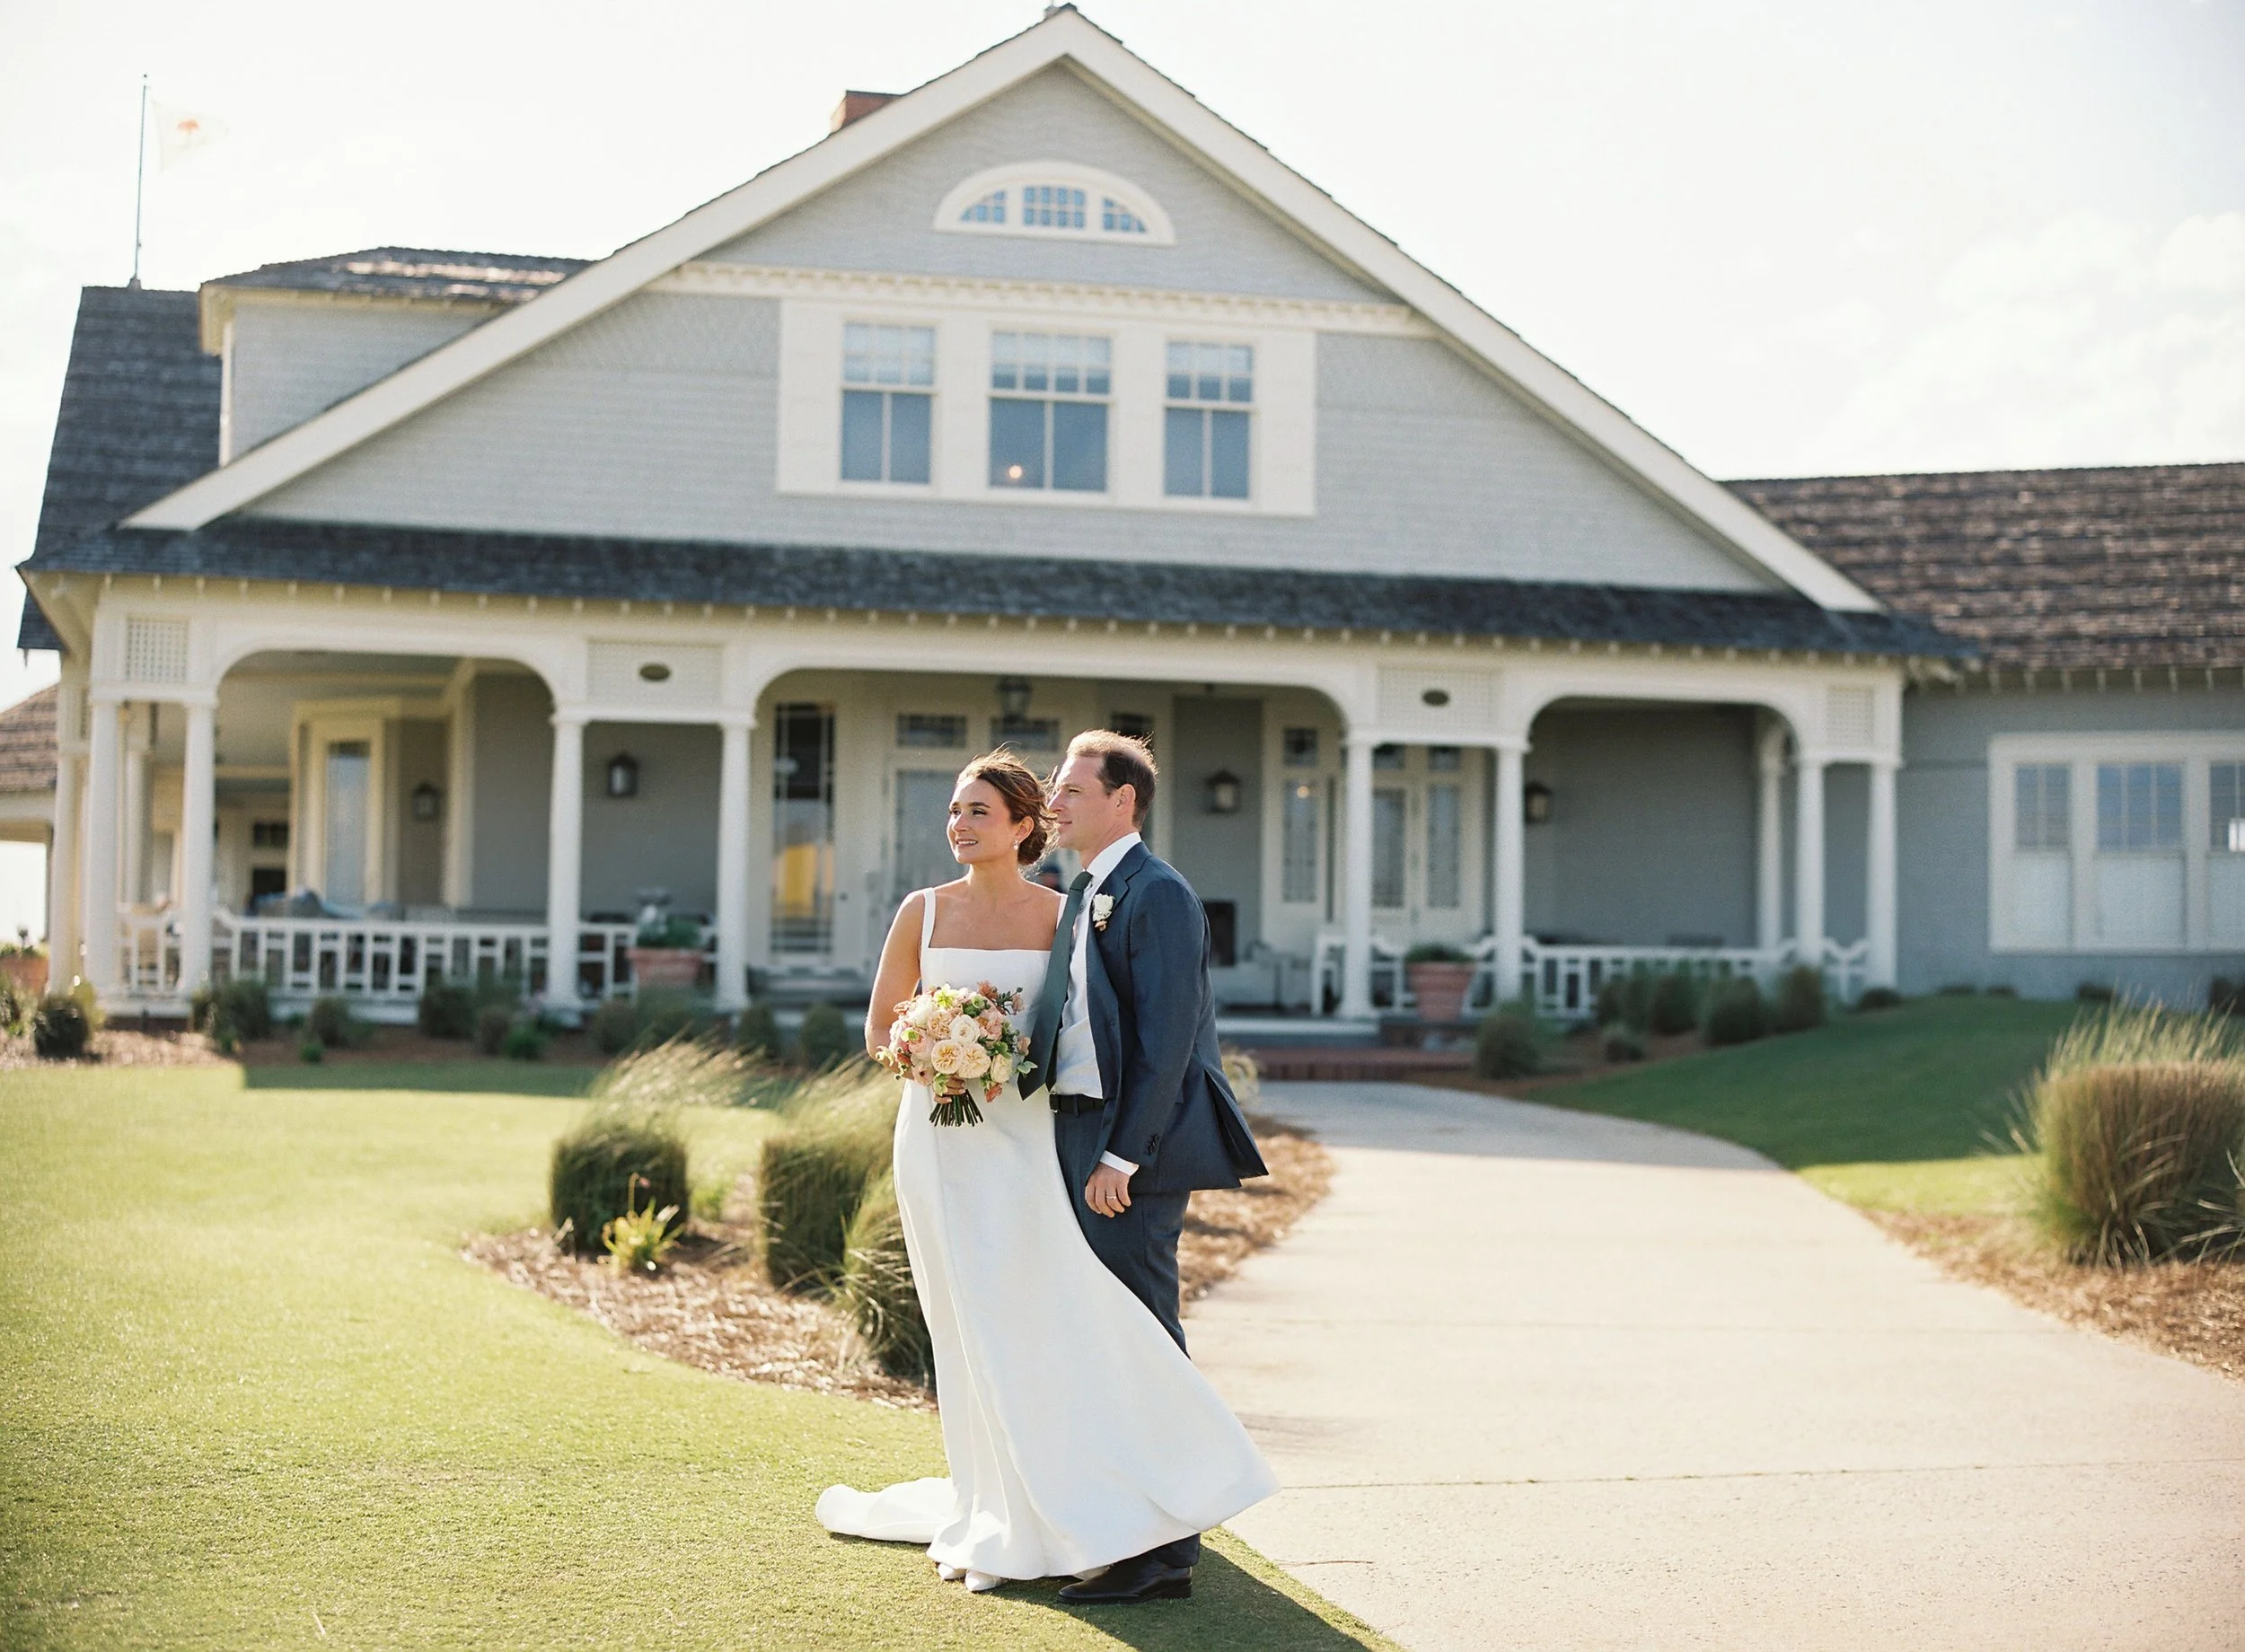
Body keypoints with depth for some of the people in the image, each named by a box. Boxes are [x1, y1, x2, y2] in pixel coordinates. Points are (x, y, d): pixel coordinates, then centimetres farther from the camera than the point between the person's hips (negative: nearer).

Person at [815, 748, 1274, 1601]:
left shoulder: (1061, 915, 2)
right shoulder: (923, 912, 5)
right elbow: (879, 1026, 10)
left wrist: (1020, 1061, -13)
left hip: (1025, 1135, -1)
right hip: (942, 1135, 1)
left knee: (1047, 1315, -10)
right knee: (976, 1331, 3)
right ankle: (1008, 1523, 13)